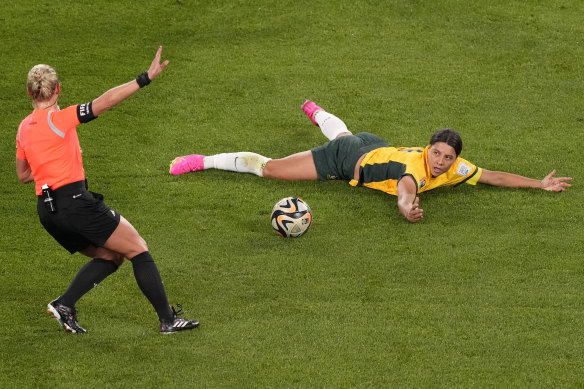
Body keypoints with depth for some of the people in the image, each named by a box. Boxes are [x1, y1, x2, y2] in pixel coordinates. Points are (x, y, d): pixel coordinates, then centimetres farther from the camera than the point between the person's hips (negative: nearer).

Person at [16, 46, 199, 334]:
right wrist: (146, 78, -15)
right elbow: (106, 101, -17)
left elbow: (23, 174, 22)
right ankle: (168, 319, 3)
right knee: (138, 249, 4)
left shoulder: (24, 128, 11)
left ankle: (64, 304, 2)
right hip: (75, 201, -8)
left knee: (109, 256, 19)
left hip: (47, 210, 8)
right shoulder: (59, 119, -10)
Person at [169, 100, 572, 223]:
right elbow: (404, 193, -60)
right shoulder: (416, 166, -41)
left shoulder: (455, 169, -23)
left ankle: (315, 111, 76)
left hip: (372, 148, 8)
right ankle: (203, 162, 4)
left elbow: (493, 176, -15)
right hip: (347, 159, -8)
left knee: (343, 135, 43)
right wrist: (409, 210, -82)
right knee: (270, 168, -9)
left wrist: (540, 183, -20)